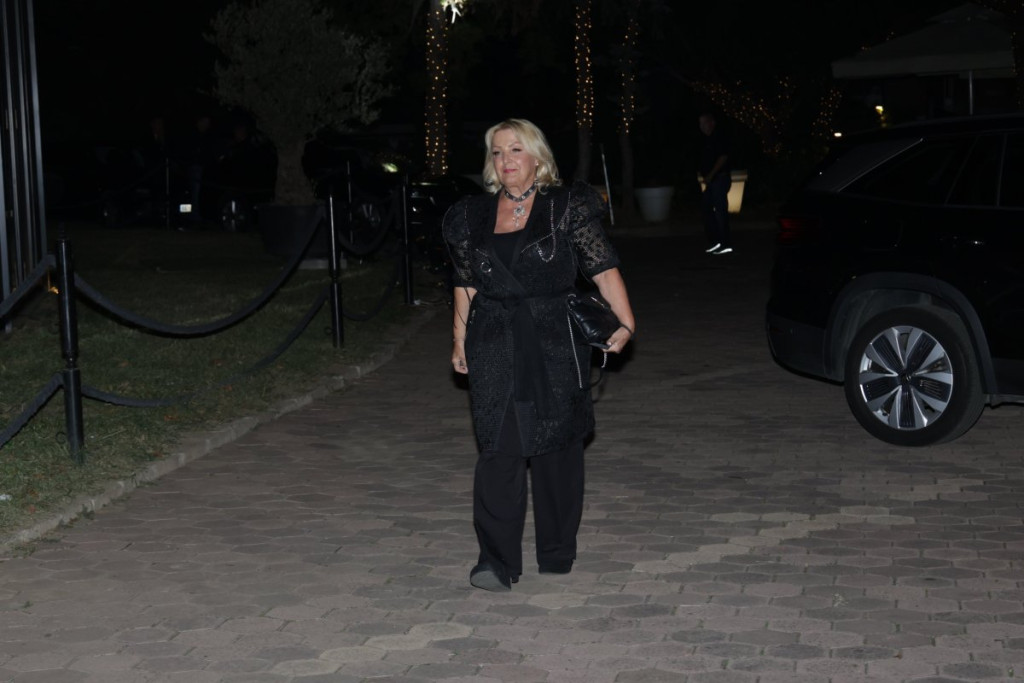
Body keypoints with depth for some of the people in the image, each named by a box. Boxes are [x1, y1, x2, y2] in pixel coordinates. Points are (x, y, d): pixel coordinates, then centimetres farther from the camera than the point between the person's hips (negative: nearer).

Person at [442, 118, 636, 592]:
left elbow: (603, 269, -3)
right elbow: (466, 284, 17)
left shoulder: (568, 207, 1)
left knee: (556, 446, 6)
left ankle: (556, 554, 21)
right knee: (498, 450, -7)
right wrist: (459, 339, 14)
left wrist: (626, 323, -11)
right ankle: (497, 562, -6)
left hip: (555, 344, -1)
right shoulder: (474, 215, 10)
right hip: (494, 348, 2)